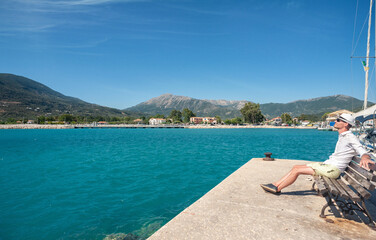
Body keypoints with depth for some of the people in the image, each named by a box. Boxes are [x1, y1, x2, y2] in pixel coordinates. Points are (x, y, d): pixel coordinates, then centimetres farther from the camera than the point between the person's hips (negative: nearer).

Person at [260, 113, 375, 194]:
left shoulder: (350, 137, -10)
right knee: (296, 167, 1)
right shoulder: (342, 136, 18)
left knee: (297, 170, -16)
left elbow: (362, 151, -21)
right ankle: (275, 184, 1)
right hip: (327, 165, 9)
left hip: (333, 169, -9)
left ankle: (277, 189, -5)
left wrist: (365, 157, -38)